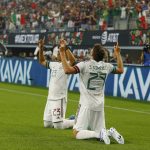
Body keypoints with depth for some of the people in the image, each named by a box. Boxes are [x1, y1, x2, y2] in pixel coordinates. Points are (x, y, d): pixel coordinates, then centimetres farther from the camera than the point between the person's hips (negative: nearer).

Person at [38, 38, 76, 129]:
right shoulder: (54, 64, 15)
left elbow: (73, 61, -31)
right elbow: (42, 61, 29)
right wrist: (41, 48, 17)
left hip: (60, 98, -9)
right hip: (50, 98, 9)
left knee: (58, 125, -11)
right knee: (47, 124, 13)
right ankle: (70, 120, 27)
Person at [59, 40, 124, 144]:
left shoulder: (85, 65, -12)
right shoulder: (107, 66, 3)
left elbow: (68, 70, -23)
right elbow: (121, 70, 23)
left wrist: (62, 52, -18)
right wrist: (118, 53, 31)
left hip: (86, 105, -5)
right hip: (100, 105, 5)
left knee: (77, 133, -4)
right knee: (99, 131, 16)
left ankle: (100, 134, -23)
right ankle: (110, 132, -14)